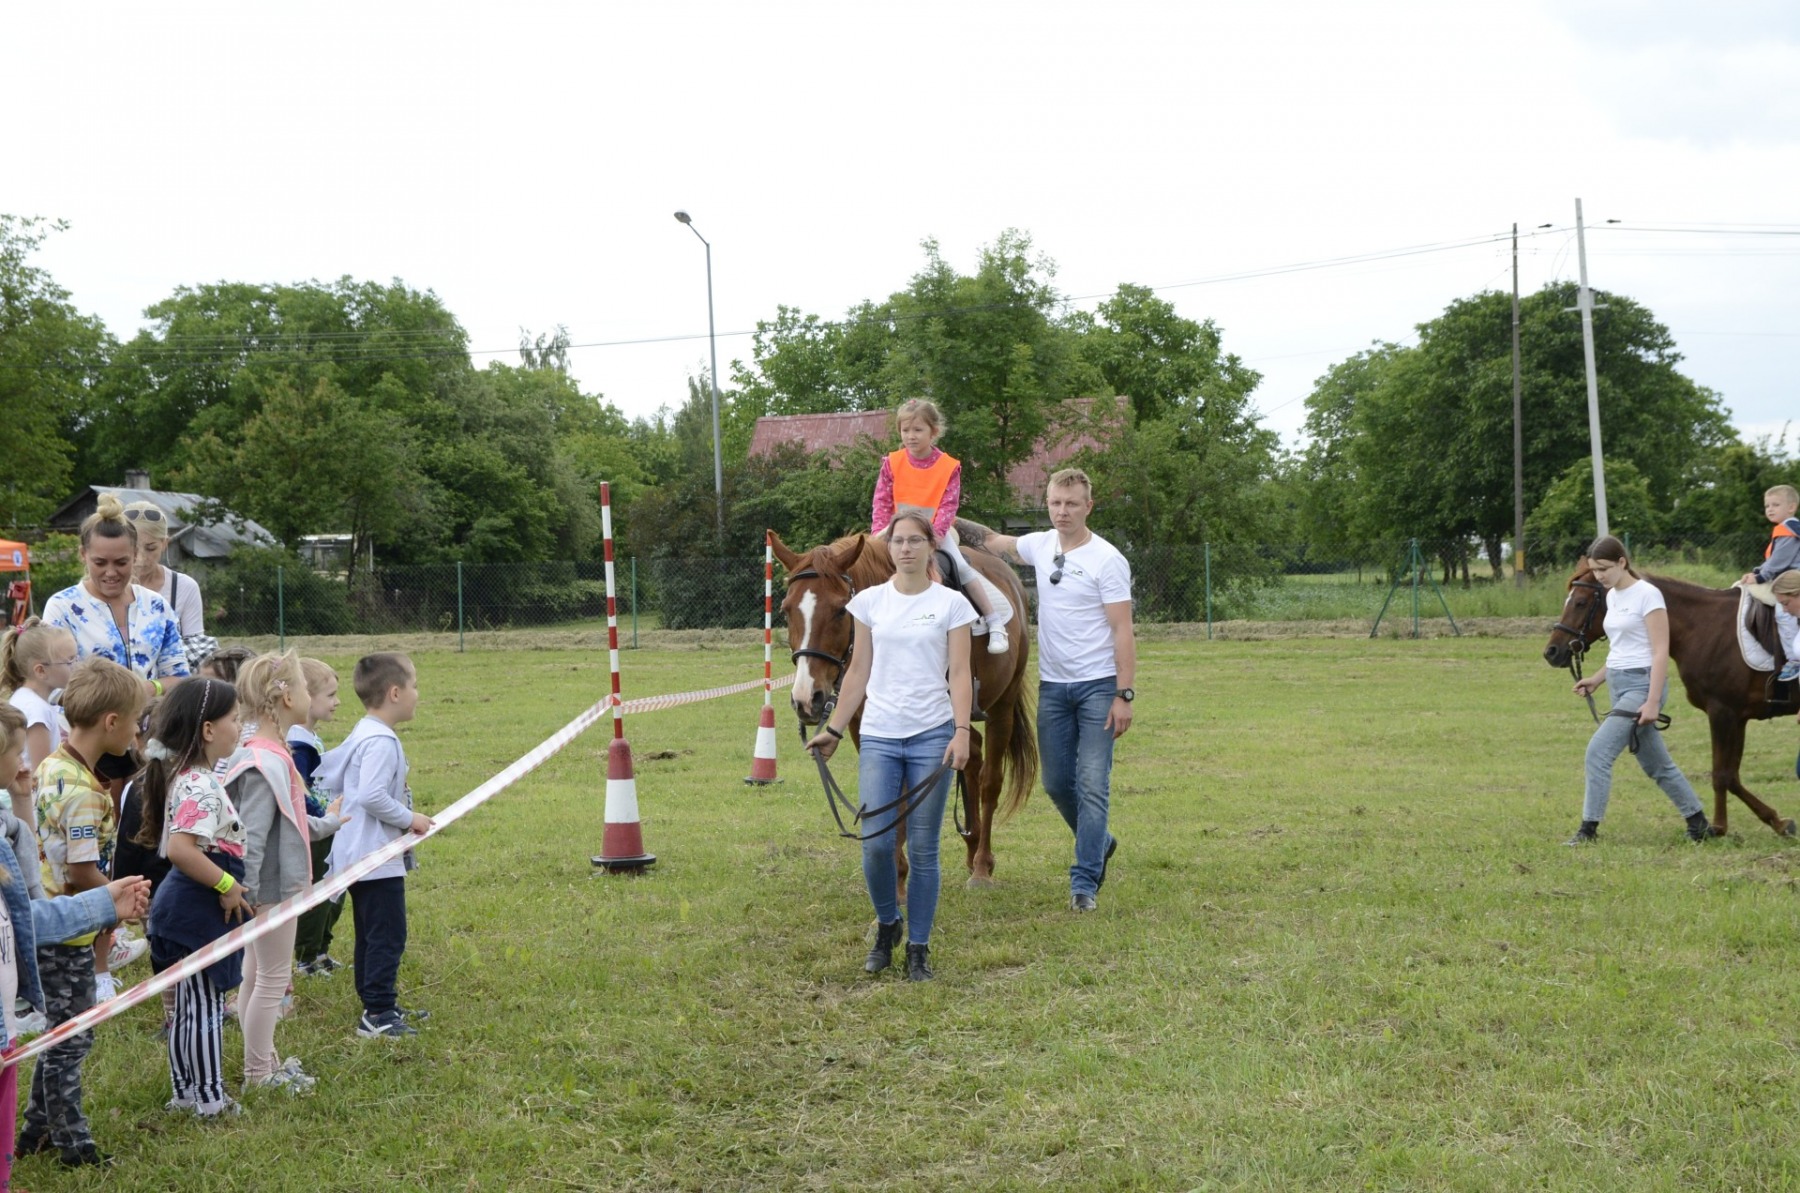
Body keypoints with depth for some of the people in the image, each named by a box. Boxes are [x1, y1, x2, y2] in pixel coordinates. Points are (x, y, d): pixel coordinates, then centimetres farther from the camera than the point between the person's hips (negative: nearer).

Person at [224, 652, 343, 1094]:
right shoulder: (266, 763, -23)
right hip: (272, 886, -10)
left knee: (258, 973, 18)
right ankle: (258, 1074, 11)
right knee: (272, 978, 1)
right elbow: (252, 833, -25)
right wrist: (248, 891, -24)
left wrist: (327, 823, 31)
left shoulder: (271, 754, 7)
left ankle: (265, 1061, 30)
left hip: (276, 883, 10)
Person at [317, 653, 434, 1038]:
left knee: (371, 934, 17)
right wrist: (409, 819, -18)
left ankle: (379, 1005, 26)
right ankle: (377, 1016, -4)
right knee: (387, 935, -6)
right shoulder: (381, 741, -20)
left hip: (356, 856, 11)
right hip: (377, 858, -11)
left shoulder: (360, 735, 13)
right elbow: (373, 795, -29)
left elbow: (327, 777, 19)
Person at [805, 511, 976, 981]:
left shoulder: (951, 604, 0)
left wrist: (961, 731, -15)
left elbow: (959, 674, -4)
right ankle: (887, 925, 22)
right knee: (876, 843, -5)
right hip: (879, 735, 2)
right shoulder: (870, 601, 7)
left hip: (931, 735, -2)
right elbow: (858, 672, 11)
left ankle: (918, 948, 14)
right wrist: (833, 729, 9)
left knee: (923, 849, 1)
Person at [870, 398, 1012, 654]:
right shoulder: (892, 463, -1)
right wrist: (879, 534, -17)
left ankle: (995, 623, -13)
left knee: (961, 566, -17)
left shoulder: (949, 466, -6)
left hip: (937, 530, -3)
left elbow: (949, 506, -11)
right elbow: (882, 502, -4)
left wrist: (935, 533, -25)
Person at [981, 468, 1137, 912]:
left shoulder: (1106, 559, -11)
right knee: (1056, 783, 10)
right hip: (1053, 685, 6)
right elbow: (997, 543, 27)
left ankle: (1085, 881, -2)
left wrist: (1124, 695, -18)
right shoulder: (1040, 546, 6)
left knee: (1093, 784, -7)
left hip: (1098, 686, -6)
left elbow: (1123, 631, -13)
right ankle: (1099, 844, 34)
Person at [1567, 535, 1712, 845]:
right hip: (1620, 685, 9)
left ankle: (1589, 829, -10)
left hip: (1641, 684, -9)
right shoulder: (1612, 595, 12)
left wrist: (1652, 702, -20)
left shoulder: (1647, 594, -12)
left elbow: (1660, 652, -16)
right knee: (1655, 763, 14)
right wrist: (1596, 679, 11)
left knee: (1599, 751, -15)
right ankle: (1698, 823, 25)